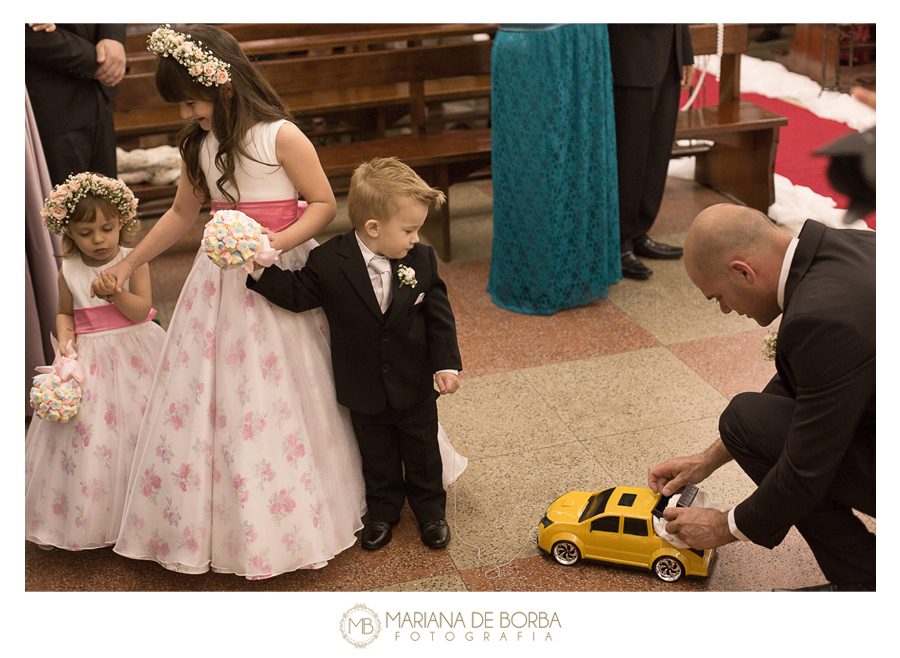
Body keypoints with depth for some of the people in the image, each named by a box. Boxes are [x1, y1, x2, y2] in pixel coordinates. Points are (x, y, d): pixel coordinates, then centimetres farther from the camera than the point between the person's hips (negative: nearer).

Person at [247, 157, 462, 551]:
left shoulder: (422, 259, -12)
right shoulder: (329, 262, -19)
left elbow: (438, 314, -6)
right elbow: (296, 294, -14)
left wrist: (446, 363, -12)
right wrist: (259, 268, -29)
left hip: (415, 385, 1)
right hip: (364, 389, -1)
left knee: (422, 451, 19)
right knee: (376, 455, 19)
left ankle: (430, 508, 42)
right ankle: (384, 510, 43)